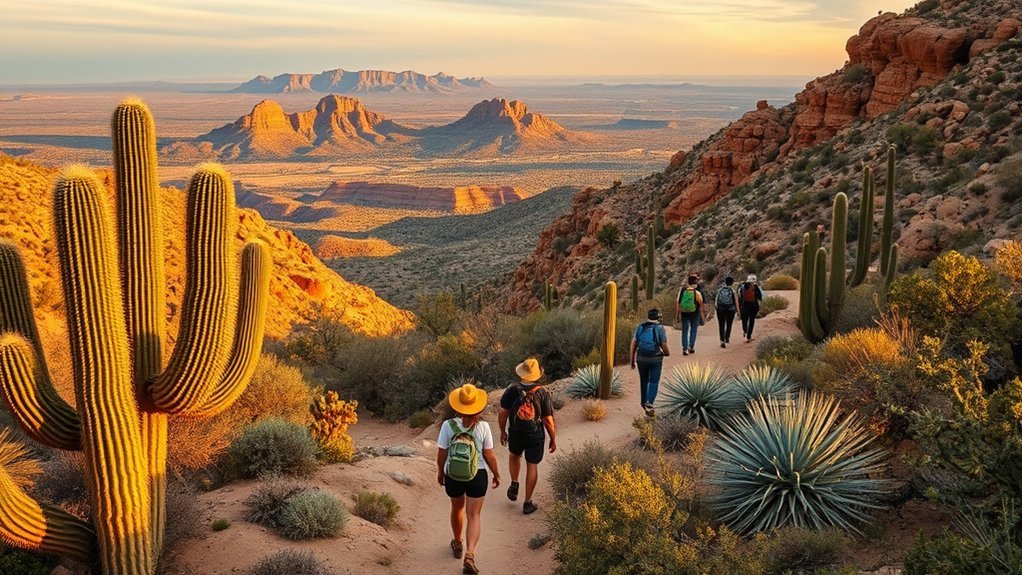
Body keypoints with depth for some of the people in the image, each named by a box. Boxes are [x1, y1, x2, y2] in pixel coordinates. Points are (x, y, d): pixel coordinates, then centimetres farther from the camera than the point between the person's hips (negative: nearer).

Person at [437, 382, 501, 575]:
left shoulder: (448, 425, -14)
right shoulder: (483, 427, -15)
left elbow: (441, 454, -7)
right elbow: (489, 456, -8)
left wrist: (440, 472, 11)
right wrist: (496, 474, 8)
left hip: (452, 476, 2)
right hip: (477, 475, -1)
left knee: (457, 509, 25)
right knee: (474, 516, 6)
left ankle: (458, 544, 45)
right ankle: (470, 555, -10)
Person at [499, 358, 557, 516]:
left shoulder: (512, 390, -14)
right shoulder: (543, 393, -16)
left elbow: (503, 413, -6)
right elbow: (548, 420, -13)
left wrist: (503, 432, 10)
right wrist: (553, 439, 1)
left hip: (515, 433, 1)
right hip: (536, 436, -1)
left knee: (514, 455, 32)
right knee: (532, 466, 11)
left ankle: (514, 484, 25)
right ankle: (527, 503, 18)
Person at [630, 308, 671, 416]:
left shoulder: (640, 327, 0)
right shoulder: (660, 329, -10)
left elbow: (633, 344, -3)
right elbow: (664, 347, -12)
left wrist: (632, 360, 4)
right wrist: (667, 353, 11)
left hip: (641, 359, 3)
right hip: (655, 360, -3)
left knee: (644, 380, 23)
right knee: (654, 383, 5)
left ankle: (644, 403, 35)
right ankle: (649, 404, -15)